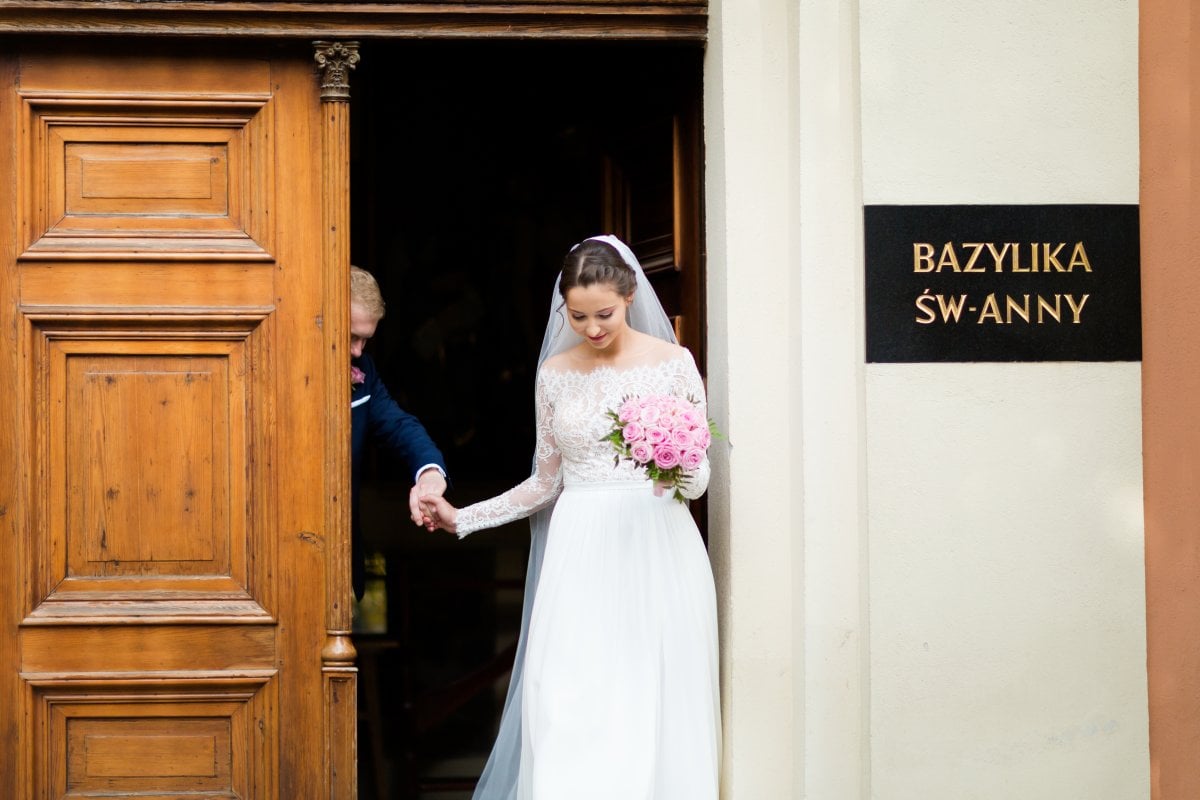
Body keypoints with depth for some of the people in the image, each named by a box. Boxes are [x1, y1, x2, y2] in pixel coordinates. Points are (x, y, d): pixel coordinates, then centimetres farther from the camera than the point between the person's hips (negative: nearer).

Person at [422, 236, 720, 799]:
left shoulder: (672, 363, 0)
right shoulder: (555, 373, 8)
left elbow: (699, 477, 1)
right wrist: (462, 519, 9)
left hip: (655, 549, -2)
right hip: (582, 554, 2)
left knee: (653, 705, -2)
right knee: (571, 712, -6)